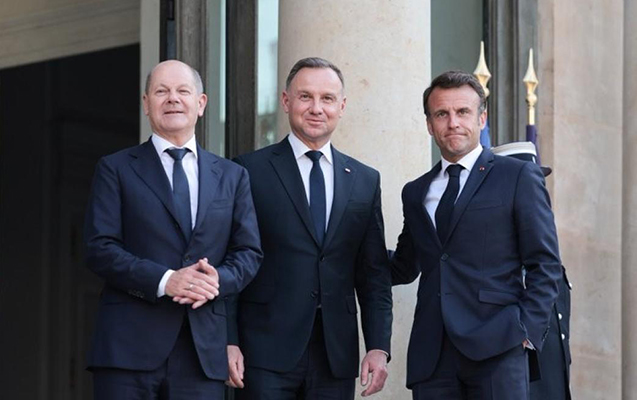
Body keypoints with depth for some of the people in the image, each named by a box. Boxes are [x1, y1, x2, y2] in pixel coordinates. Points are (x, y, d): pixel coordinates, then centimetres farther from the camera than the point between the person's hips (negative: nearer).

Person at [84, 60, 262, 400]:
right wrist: (164, 281, -16)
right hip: (129, 347, -2)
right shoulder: (115, 170, 7)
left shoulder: (232, 176, 17)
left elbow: (249, 252, 12)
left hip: (203, 351, 3)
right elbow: (100, 249, -2)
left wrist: (219, 280, -10)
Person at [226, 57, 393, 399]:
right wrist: (228, 342, -8)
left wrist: (378, 348, 3)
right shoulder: (250, 171, 1)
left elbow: (374, 275, 12)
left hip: (337, 357, 3)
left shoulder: (365, 181, 13)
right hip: (266, 355, -3)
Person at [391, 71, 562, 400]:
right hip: (430, 355, 4)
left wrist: (527, 330, -9)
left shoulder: (518, 177, 4)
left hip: (496, 349, -4)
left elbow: (545, 264, 1)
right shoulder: (415, 193, 18)